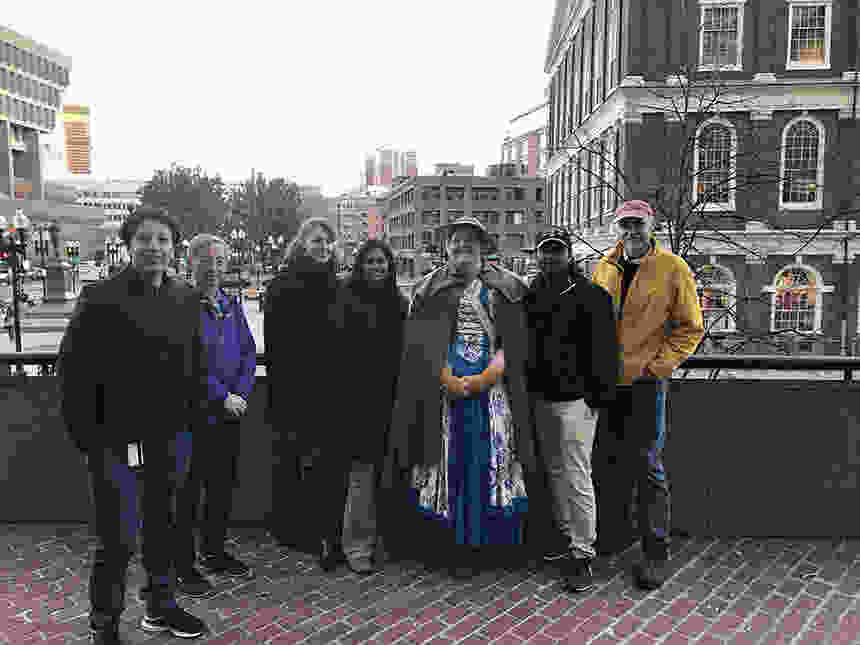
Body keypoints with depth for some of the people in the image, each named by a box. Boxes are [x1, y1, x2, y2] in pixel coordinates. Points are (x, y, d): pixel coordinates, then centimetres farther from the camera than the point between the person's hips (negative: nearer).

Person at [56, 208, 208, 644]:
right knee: (118, 539, 3)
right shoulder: (100, 298, -9)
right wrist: (89, 439, -12)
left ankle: (161, 607, 38)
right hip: (118, 443, -5)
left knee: (162, 526, 19)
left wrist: (188, 419, 7)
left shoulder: (186, 299, 5)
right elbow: (73, 371, -10)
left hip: (171, 440, 5)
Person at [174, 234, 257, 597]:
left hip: (229, 414, 7)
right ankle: (183, 566, 17)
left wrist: (240, 394, -4)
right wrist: (223, 397, -15)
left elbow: (249, 353, 10)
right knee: (187, 490, 3)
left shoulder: (232, 305, 10)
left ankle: (214, 553, 33)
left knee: (224, 485, 16)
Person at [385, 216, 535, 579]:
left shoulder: (504, 289, 10)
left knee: (489, 464, 0)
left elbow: (512, 344, 4)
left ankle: (478, 545, 13)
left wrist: (484, 379, -8)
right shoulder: (430, 290, 10)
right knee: (447, 463, 0)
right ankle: (445, 543, 11)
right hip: (444, 391, 0)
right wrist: (449, 380, -8)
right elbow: (421, 346, 3)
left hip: (492, 390, 0)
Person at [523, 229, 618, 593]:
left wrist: (599, 396, -13)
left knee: (576, 477, -4)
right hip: (540, 398, 7)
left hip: (575, 400, -7)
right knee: (553, 471, 17)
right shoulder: (531, 294, 10)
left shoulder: (590, 295, -9)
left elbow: (603, 350, -11)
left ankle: (582, 553, 8)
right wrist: (526, 386, 15)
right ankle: (565, 533, 34)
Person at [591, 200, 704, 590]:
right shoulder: (605, 267, 9)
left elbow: (690, 328, -3)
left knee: (647, 467, 0)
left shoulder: (672, 269, -5)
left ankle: (655, 554, 14)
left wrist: (657, 365, -11)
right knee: (605, 463, 13)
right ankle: (611, 536, 32)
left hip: (645, 382, -5)